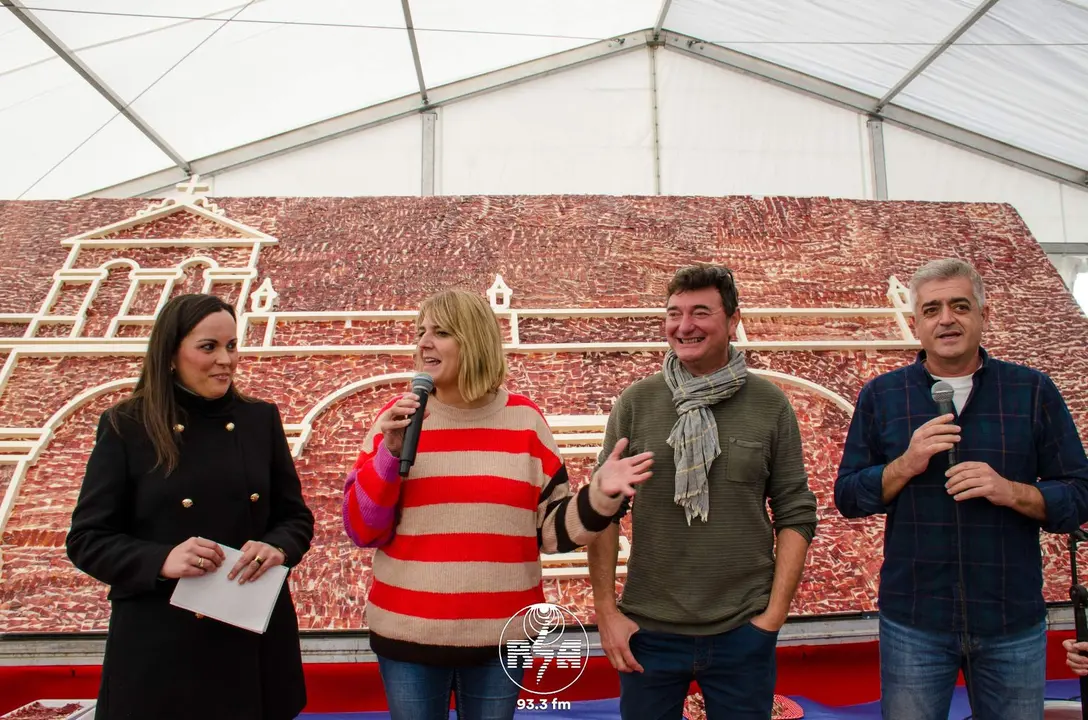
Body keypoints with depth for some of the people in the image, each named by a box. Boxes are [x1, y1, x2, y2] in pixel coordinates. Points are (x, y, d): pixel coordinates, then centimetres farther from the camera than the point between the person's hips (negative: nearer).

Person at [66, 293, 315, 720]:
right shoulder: (126, 427, -4)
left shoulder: (260, 420, 3)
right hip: (160, 645, -2)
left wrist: (277, 548, -15)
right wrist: (161, 561, -21)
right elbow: (87, 539, -3)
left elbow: (296, 517, 7)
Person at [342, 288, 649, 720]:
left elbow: (551, 528, 1)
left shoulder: (524, 420, -1)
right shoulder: (397, 416, -2)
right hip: (409, 632, 0)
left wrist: (600, 496, -16)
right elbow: (362, 531, -4)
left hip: (501, 634, 1)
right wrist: (389, 453, -17)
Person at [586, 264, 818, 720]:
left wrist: (775, 612, -4)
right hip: (648, 631, 0)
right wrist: (606, 611, -3)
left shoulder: (770, 405, -2)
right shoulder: (635, 403, -2)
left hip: (743, 631, 0)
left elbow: (796, 514, 1)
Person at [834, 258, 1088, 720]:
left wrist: (1010, 491, -17)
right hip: (913, 622, 0)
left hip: (1014, 623, 1)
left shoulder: (1033, 392, 2)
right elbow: (847, 498, 0)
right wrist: (906, 465, -16)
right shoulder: (880, 396, 1)